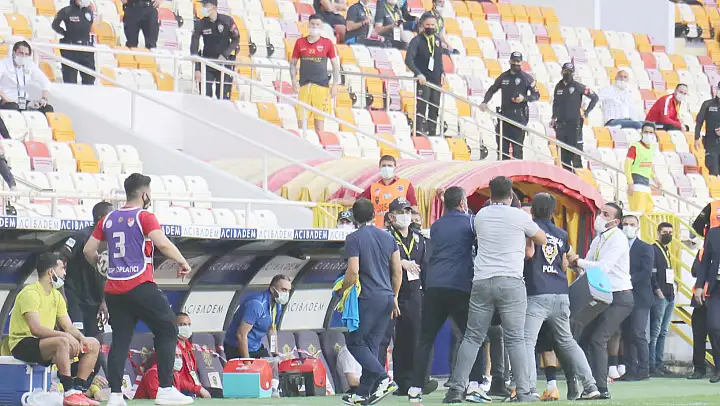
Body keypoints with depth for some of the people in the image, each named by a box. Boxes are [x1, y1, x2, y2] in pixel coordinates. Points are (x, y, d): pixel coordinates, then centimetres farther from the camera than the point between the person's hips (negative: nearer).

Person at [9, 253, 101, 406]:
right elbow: (35, 328, -27)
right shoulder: (30, 293, -15)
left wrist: (82, 338, -12)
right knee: (62, 342, -38)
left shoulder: (56, 295, 13)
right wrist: (64, 335, -34)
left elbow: (69, 327, 9)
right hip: (23, 345, -9)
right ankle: (69, 393, -35)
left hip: (45, 344, 9)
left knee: (93, 345, -1)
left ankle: (78, 391, -7)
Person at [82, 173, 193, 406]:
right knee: (167, 331, 3)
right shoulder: (144, 217, -4)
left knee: (120, 341, 7)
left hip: (113, 289, 6)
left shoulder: (109, 219, 13)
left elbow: (89, 250, 14)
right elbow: (163, 244, -17)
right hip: (140, 286, -6)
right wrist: (183, 262, -4)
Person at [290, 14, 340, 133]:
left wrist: (335, 84, -1)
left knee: (320, 118, 2)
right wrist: (294, 80, -2)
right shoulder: (300, 42, 8)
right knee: (301, 119, -1)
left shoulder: (327, 43, 4)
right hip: (304, 86, 1)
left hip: (321, 86, -1)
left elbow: (335, 64, 6)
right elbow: (293, 63, 12)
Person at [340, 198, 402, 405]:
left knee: (354, 342, 1)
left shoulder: (354, 239, -8)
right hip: (387, 297, 7)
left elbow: (353, 271, -16)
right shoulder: (388, 237, 10)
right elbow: (398, 271, 11)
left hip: (368, 298, -7)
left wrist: (342, 290, 0)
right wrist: (394, 298, 20)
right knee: (371, 344, 11)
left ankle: (383, 378, -16)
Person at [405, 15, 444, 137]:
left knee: (434, 108, 8)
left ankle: (432, 132, 15)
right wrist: (418, 74, -28)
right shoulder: (417, 41, -8)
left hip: (436, 80, 6)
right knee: (422, 107, -11)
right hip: (423, 80, -6)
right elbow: (408, 60, -16)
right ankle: (419, 132, -11)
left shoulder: (437, 40, 10)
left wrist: (442, 72, 8)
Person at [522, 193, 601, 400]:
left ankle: (528, 388, -26)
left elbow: (529, 252, -13)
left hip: (537, 293, -6)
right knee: (566, 341, 18)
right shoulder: (562, 234, 18)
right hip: (561, 294, 6)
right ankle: (590, 386, 14)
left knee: (527, 341, -11)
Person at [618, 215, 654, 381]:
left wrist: (628, 279, -19)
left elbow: (646, 273, -10)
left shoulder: (646, 248, 0)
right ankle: (630, 369, 9)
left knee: (638, 334, -10)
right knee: (626, 335, 5)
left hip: (639, 298, -5)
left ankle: (643, 370, -6)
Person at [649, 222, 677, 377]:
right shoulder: (653, 250, -8)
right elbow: (651, 273, -15)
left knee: (663, 332, 9)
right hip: (659, 296, -9)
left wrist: (673, 290, 12)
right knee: (655, 332, -8)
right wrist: (658, 291, -18)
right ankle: (652, 365, -8)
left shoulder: (667, 251, 19)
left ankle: (660, 364, 12)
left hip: (669, 297, 9)